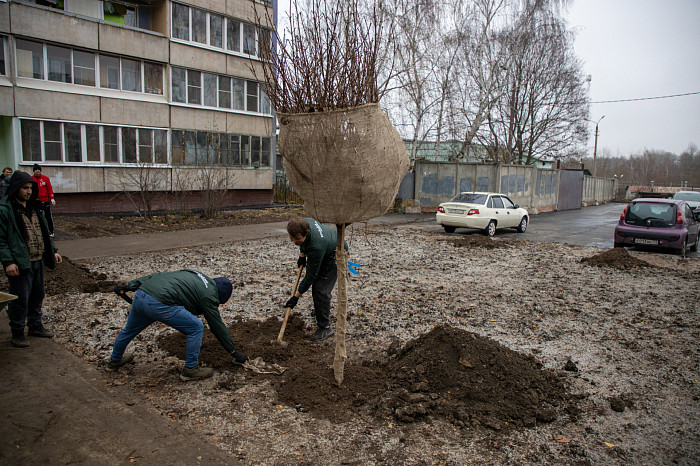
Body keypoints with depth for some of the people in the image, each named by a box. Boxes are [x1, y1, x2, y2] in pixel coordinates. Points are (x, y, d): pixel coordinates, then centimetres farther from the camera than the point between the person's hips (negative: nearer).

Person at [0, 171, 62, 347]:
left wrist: (53, 251, 15)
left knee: (37, 295, 18)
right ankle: (17, 333, 15)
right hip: (20, 263, -7)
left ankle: (35, 326, 33)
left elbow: (44, 231, 21)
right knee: (20, 299, 0)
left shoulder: (33, 206, 13)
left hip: (38, 260, 7)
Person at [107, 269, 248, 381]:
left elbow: (158, 275, 22)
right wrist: (233, 352, 17)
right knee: (197, 327, 4)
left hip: (140, 294, 9)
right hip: (159, 304, -9)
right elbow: (218, 326, 8)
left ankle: (115, 361, 59)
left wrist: (131, 286, 25)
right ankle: (190, 370, 14)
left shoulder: (193, 274, 24)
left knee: (129, 330, 34)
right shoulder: (209, 295, 4)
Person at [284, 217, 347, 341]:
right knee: (317, 283, 24)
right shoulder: (303, 223, -24)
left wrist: (296, 296, -26)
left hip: (335, 256, -9)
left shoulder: (316, 247, -44)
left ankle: (325, 327, -6)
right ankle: (323, 309, 49)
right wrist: (302, 254, 2)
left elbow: (310, 275, -33)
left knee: (321, 289, -17)